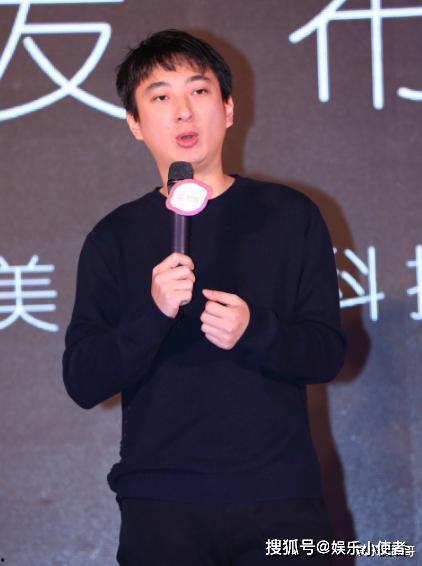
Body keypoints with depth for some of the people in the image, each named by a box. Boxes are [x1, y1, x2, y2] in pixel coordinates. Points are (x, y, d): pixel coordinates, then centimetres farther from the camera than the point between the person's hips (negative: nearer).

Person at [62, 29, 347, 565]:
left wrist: (254, 333, -16)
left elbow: (328, 352, 3)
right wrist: (153, 315, -17)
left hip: (281, 499, 0)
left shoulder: (290, 215, 6)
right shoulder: (114, 238, 7)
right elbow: (82, 382, 0)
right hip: (160, 501, 0)